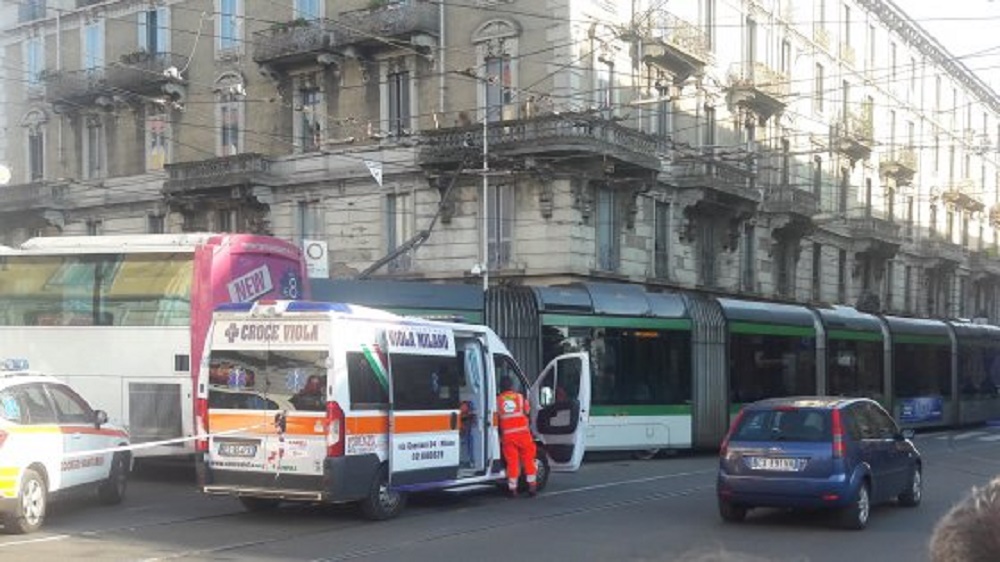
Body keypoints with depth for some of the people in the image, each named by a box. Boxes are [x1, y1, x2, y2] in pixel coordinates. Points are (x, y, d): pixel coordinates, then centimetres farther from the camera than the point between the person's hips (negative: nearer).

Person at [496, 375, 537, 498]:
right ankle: (532, 485, 9)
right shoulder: (520, 397, 4)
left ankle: (512, 488, 4)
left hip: (507, 434, 0)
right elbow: (527, 411, 10)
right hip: (523, 432, 0)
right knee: (528, 459, 9)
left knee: (512, 461, 4)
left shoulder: (498, 400, 3)